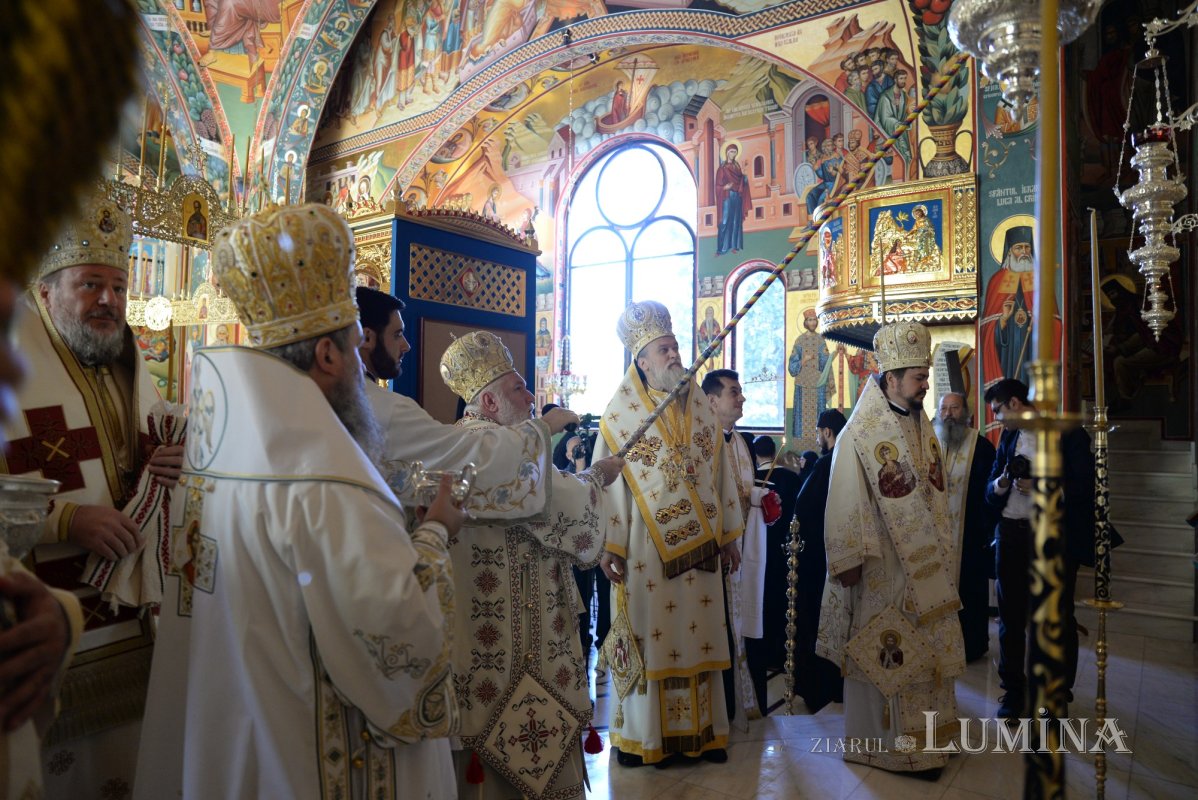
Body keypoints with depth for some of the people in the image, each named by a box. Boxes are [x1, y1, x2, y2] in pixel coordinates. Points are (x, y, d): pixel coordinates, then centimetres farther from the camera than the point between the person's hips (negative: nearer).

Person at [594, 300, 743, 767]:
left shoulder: (702, 410, 9)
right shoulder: (622, 413, -5)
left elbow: (720, 474, 12)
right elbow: (606, 481, -8)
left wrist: (729, 534, 10)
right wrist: (609, 547, -13)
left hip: (698, 546, 4)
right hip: (647, 549, -4)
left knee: (698, 636, 10)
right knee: (650, 637, 3)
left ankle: (701, 730, 24)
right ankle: (640, 736, 18)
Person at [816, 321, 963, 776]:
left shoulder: (923, 429, 7)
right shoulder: (858, 436, -16)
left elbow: (934, 493, 15)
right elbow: (844, 504, -17)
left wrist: (940, 550, 15)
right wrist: (848, 561, -18)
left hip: (925, 566, 8)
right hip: (882, 569, -7)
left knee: (926, 650, 16)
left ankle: (924, 735, 32)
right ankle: (883, 742, 20)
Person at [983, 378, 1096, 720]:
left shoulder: (1070, 434, -4)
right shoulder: (1008, 438, 11)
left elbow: (1086, 487, -10)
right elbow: (991, 491, 12)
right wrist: (1001, 483, -9)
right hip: (1012, 535, 5)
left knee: (1058, 618, 7)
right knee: (1011, 616, 10)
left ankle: (1059, 689, 25)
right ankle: (1013, 689, 23)